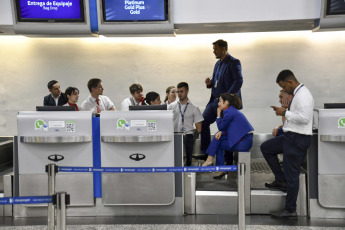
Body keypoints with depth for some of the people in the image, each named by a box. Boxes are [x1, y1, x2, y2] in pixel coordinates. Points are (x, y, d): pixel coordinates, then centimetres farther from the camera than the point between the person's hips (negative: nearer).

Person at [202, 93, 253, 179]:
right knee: (218, 136, 9)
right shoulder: (233, 110, 17)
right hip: (246, 139, 9)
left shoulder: (229, 112, -14)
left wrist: (218, 115, 8)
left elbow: (221, 127, -3)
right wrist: (221, 132, -2)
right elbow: (227, 129, 18)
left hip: (243, 142, -9)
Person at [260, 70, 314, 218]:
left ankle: (290, 210, 9)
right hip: (291, 136, 11)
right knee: (266, 148, 17)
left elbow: (304, 118, -28)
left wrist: (285, 113, -17)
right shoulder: (296, 94, 13)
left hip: (298, 139, -10)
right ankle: (281, 181, 19)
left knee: (292, 175, -2)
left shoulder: (303, 95, -18)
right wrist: (283, 111, 7)